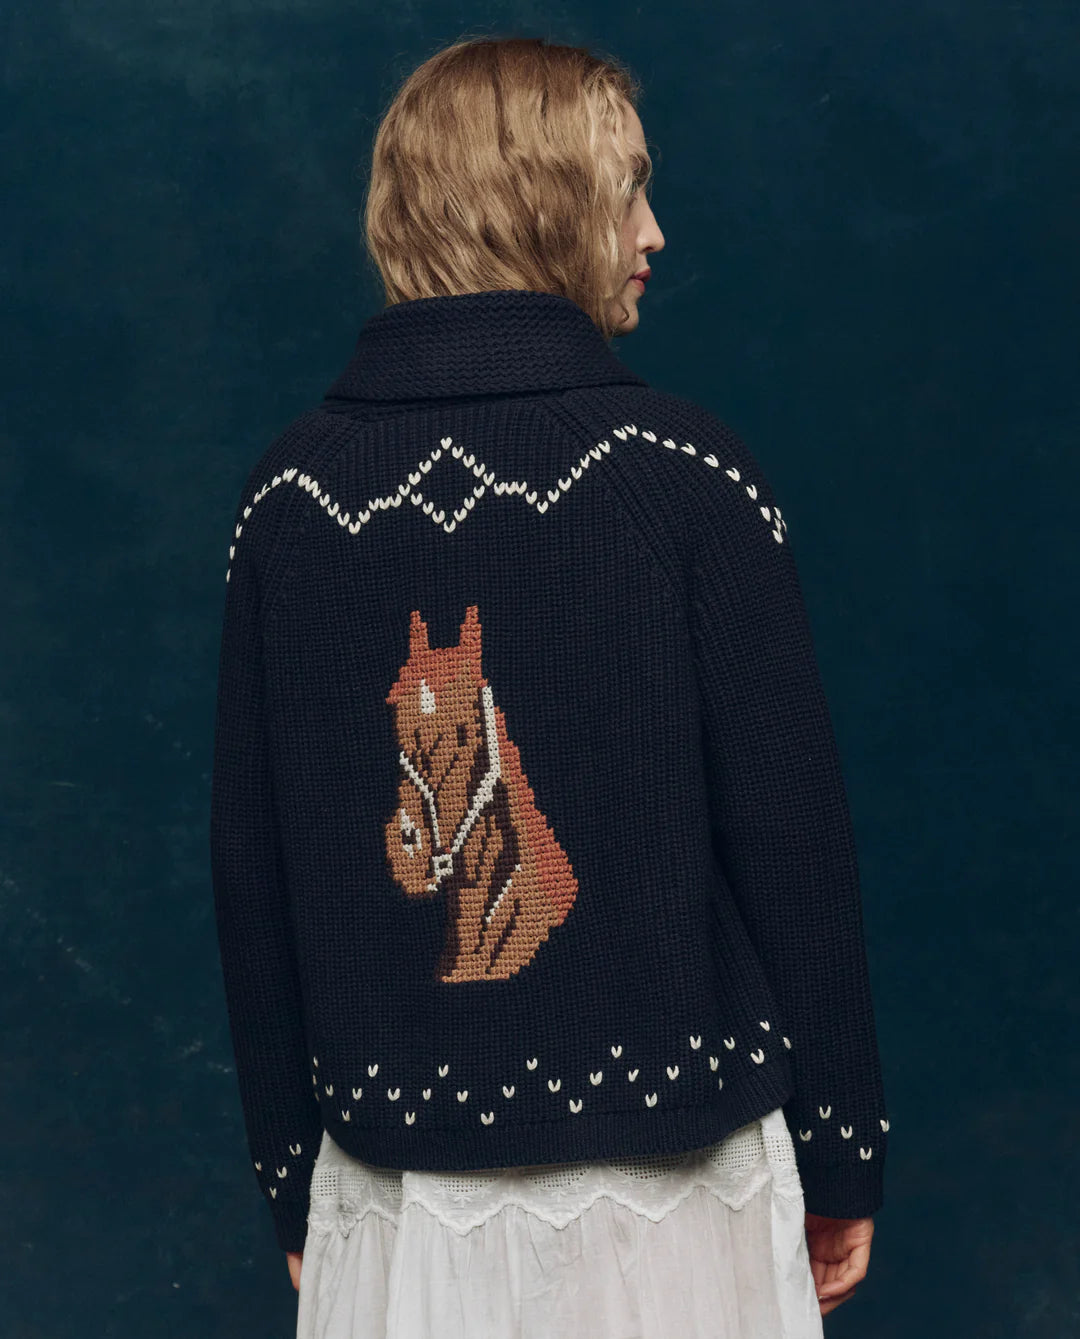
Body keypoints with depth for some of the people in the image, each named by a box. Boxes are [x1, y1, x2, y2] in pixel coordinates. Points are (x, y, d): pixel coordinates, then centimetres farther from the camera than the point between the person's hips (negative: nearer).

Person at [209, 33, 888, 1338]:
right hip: (667, 1197, -2)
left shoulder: (288, 492, -1)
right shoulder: (685, 472, -10)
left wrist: (293, 1181, 12)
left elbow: (249, 865, 2)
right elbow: (792, 837, -8)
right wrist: (842, 1157, 3)